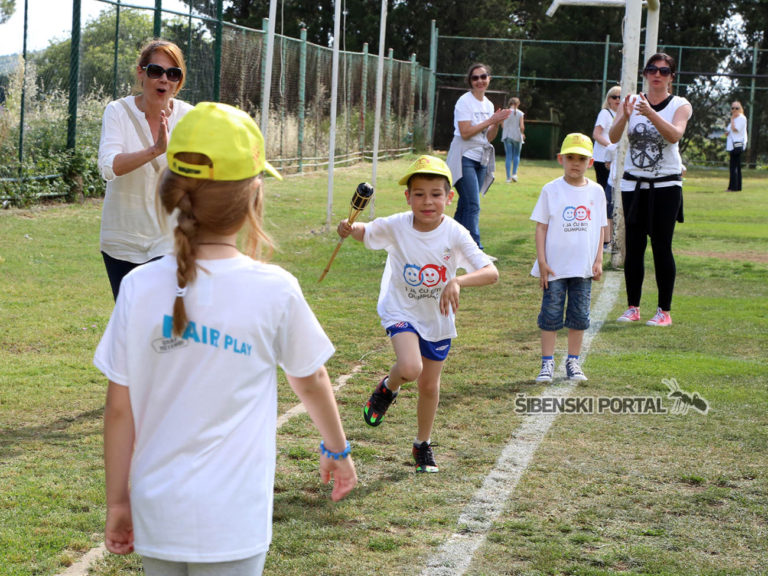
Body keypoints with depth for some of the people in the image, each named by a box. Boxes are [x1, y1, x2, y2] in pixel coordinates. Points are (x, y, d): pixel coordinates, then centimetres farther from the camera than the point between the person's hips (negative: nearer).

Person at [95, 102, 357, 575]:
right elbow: (311, 382, 5)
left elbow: (119, 410, -1)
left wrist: (118, 501, 11)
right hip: (231, 519, -3)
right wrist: (338, 450, 23)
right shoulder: (275, 291, -11)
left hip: (156, 513, 3)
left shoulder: (140, 287, -6)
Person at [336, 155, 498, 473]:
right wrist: (348, 229, -22)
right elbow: (365, 232, 2)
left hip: (438, 317, 2)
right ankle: (387, 388, 10)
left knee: (429, 385, 13)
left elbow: (491, 272, -27)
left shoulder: (455, 234, -21)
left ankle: (423, 445, 38)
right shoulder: (395, 226, -18)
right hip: (401, 310, -2)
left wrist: (457, 282, -45)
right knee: (409, 368, -28)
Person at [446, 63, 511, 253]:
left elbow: (488, 138, 14)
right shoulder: (465, 102, -8)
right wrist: (491, 120, -16)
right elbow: (465, 133, -17)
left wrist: (497, 123, -5)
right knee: (473, 205, -14)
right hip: (465, 158, -7)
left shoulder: (488, 105, 13)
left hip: (481, 159, 7)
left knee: (465, 205, 8)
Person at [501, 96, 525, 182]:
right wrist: (522, 134, 11)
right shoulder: (520, 113, -4)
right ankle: (514, 173, -1)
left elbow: (502, 126, 1)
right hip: (517, 136, -1)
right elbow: (522, 127, -8)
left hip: (507, 136, 1)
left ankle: (508, 177, -2)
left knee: (508, 156, 3)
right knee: (516, 155, 14)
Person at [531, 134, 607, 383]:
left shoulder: (596, 191, 5)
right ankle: (547, 363, 7)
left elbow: (600, 228, 9)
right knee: (551, 315, 0)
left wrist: (598, 260, 3)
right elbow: (541, 227, -2)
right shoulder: (551, 190, -2)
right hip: (555, 267, -2)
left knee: (579, 316, 8)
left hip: (584, 268, 2)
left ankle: (573, 362, 18)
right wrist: (542, 262, -7)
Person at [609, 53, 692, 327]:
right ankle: (632, 307, 12)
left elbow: (675, 134, -22)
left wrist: (650, 113, -36)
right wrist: (624, 117, -28)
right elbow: (613, 137, -8)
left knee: (661, 247, -3)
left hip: (666, 184, -2)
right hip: (634, 184, 3)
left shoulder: (680, 105, -1)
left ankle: (664, 311, 4)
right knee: (634, 247, 3)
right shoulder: (632, 101, 5)